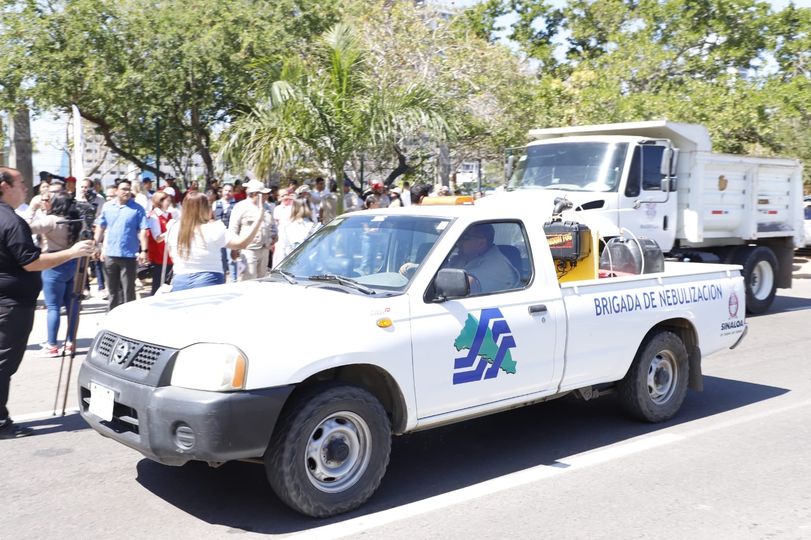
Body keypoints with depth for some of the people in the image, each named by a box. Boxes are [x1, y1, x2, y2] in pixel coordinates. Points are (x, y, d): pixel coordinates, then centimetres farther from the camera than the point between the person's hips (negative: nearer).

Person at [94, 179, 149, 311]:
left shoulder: (137, 209, -5)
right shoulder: (107, 206, 6)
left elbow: (143, 230, -9)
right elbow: (100, 227, 12)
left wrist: (144, 250, -15)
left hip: (129, 255, -4)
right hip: (110, 254, 4)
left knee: (128, 290, 1)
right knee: (113, 289, 17)